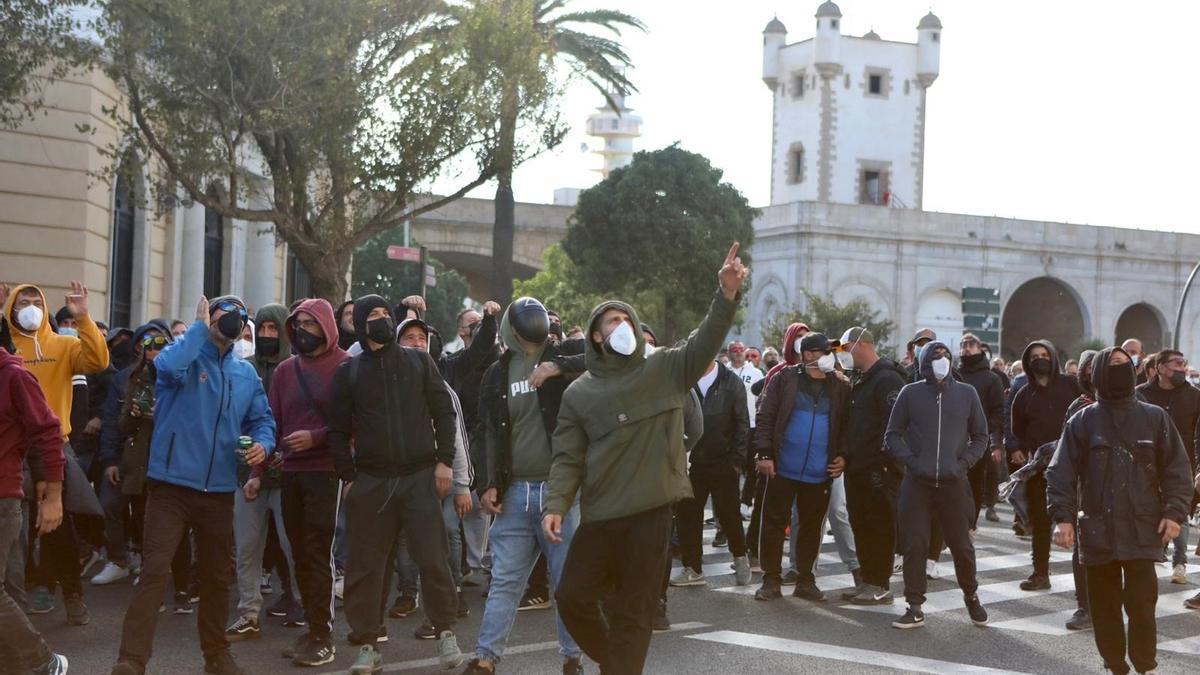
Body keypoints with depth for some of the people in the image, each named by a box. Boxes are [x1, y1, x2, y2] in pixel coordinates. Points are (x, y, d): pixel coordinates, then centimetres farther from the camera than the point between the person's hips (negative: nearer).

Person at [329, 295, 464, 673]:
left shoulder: (419, 362, 8)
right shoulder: (349, 371, 7)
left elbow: (444, 412, 6)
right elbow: (338, 430, 7)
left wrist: (444, 460, -3)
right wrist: (348, 476, 0)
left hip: (420, 476, 0)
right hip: (371, 482, 1)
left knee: (433, 559, -4)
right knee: (365, 566, 2)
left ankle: (445, 634, 11)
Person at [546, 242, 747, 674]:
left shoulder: (665, 370, 6)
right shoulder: (580, 393, 7)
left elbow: (705, 342, -8)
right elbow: (568, 456, 3)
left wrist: (728, 295, -23)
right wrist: (556, 504, -11)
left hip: (651, 512, -1)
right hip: (600, 515, 2)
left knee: (634, 610, 4)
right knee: (572, 596, 4)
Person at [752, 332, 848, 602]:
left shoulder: (840, 387, 6)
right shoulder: (784, 379, -2)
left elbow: (845, 425, 11)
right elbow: (766, 417, -4)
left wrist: (842, 455, -2)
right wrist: (765, 454, -10)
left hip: (820, 473, 3)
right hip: (783, 468, -2)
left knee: (811, 527, 10)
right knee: (774, 524, 2)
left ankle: (805, 580, 20)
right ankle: (771, 580, 10)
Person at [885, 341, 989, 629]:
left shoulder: (966, 393, 5)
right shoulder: (911, 393, 2)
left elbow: (980, 436, 12)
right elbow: (893, 435, 6)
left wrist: (963, 463, -3)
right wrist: (911, 461, -9)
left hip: (954, 484, 1)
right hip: (917, 484, 0)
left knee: (962, 545, 7)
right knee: (914, 546, 0)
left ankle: (971, 598, 28)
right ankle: (915, 608, 9)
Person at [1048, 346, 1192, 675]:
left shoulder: (1155, 418, 4)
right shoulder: (1083, 421, 2)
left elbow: (1177, 469, 5)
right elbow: (1061, 472, 0)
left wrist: (1174, 512, -5)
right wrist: (1063, 517, -9)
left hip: (1143, 530, 0)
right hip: (1098, 531, 1)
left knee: (1141, 605, -5)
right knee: (1105, 606, 8)